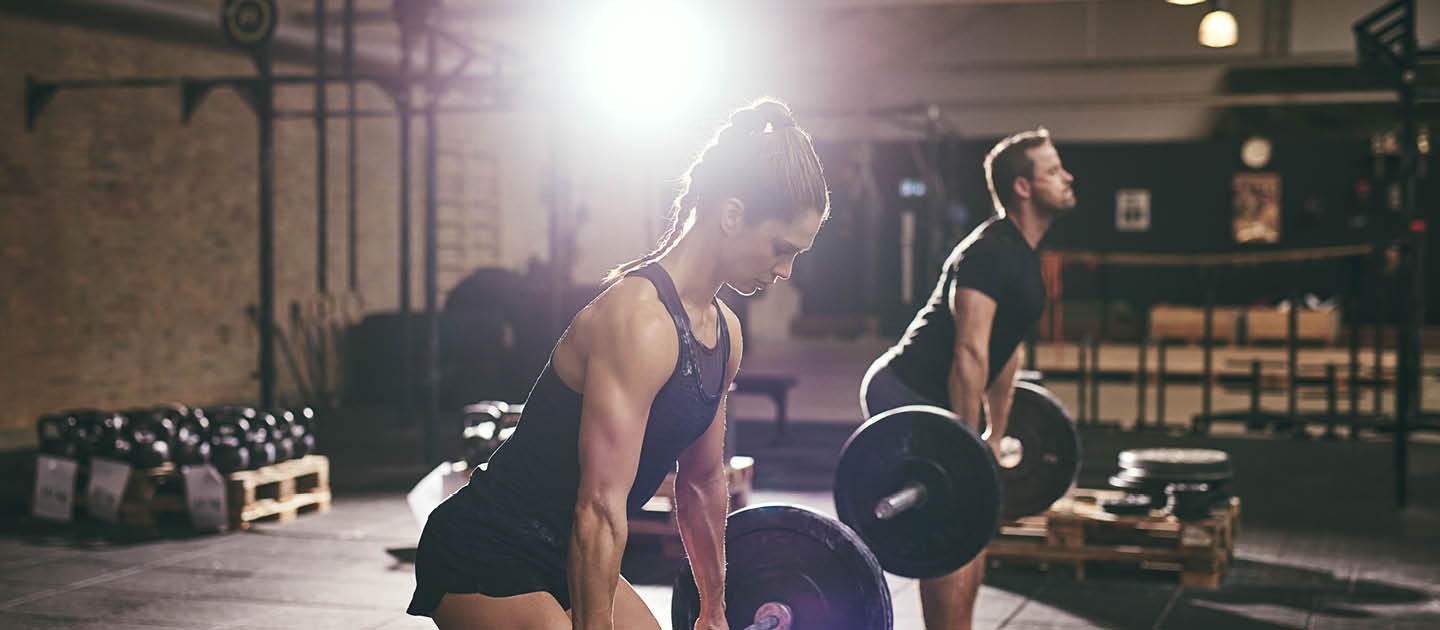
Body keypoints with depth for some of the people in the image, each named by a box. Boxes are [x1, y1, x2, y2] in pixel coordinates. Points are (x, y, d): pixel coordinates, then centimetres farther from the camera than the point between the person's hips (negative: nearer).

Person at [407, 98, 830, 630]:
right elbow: (600, 509, -27)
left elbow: (703, 481, 17)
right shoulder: (639, 320, -24)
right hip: (486, 560, -10)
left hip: (557, 558, 10)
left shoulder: (723, 332, 6)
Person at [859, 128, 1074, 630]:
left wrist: (995, 434, 22)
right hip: (906, 395, -11)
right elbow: (969, 353, -24)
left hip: (930, 400, 11)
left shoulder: (1021, 255, 14)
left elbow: (1006, 350, 21)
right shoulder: (989, 253, -19)